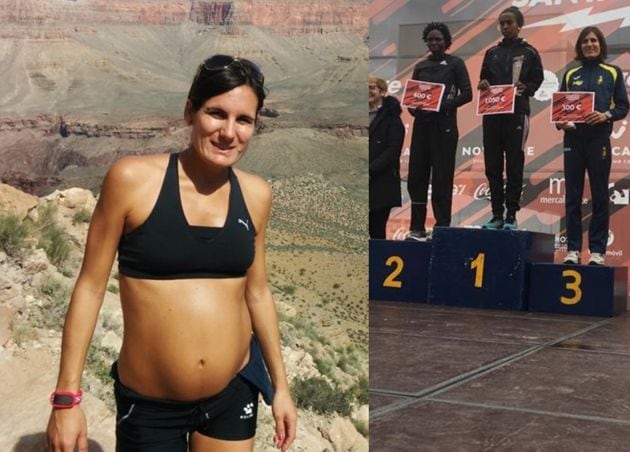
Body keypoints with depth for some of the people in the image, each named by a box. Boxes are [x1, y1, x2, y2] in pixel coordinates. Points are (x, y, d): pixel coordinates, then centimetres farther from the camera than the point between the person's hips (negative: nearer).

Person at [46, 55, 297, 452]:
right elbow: (91, 286, -8)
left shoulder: (255, 194, -1)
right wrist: (67, 397, -8)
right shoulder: (133, 179, -12)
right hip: (149, 405, -3)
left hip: (235, 393, 3)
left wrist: (281, 385, 13)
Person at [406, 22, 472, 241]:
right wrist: (413, 108, -7)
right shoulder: (421, 66, 14)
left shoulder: (455, 63, 3)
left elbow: (467, 94, -4)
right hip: (422, 124, 4)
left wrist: (444, 105, -16)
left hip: (444, 125, -4)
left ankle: (442, 228, 1)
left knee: (442, 177, -4)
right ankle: (417, 228, 8)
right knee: (416, 175, 2)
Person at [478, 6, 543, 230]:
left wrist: (525, 88, -16)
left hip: (516, 114, -4)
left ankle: (511, 215, -1)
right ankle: (497, 214, 8)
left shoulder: (529, 52, 6)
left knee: (514, 167, -3)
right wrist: (482, 85, -4)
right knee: (492, 166, 2)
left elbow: (537, 81, 4)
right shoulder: (492, 52, 16)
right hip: (492, 113, 4)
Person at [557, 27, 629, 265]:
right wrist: (560, 122, -8)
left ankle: (598, 250, 3)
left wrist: (606, 115, -15)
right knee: (572, 196, 2)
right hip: (573, 138, 2)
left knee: (599, 195, 0)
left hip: (599, 139, -2)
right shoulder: (570, 75, 14)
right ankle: (573, 249, 6)